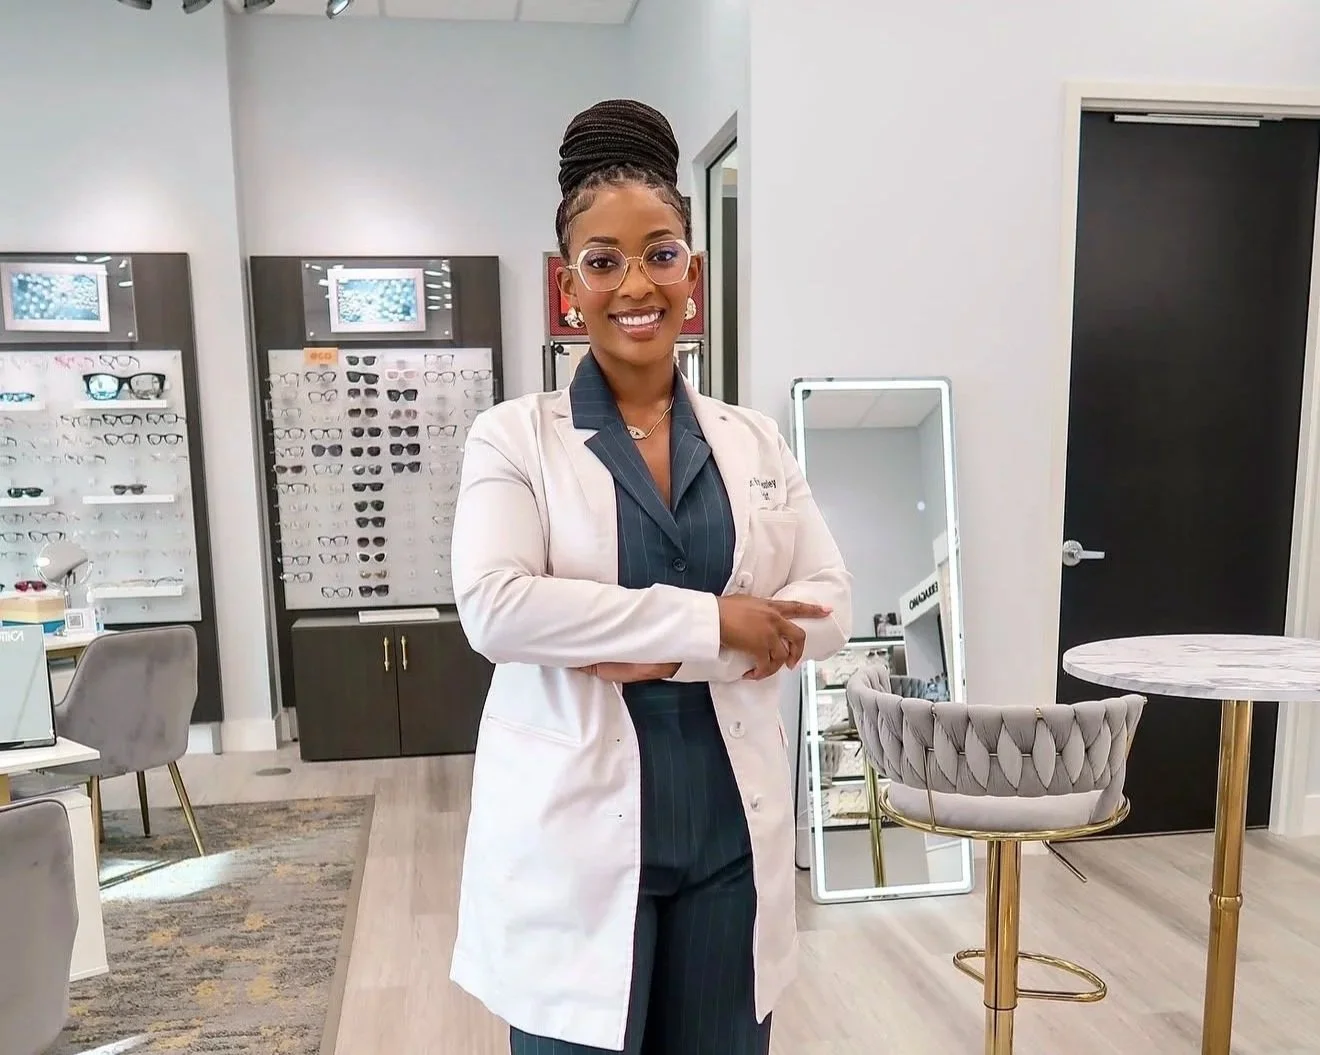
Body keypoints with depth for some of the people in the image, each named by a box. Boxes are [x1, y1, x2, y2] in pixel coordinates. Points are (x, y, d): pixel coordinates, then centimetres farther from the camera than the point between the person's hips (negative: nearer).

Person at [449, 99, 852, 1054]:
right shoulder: (514, 438, -3)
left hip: (730, 831, 4)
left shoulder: (754, 440, 7)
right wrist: (711, 619, -18)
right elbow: (496, 609, -18)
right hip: (574, 835, -3)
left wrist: (666, 651, -15)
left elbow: (829, 608, 0)